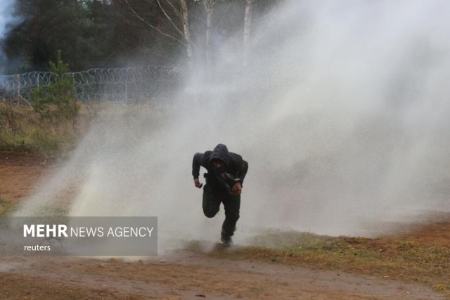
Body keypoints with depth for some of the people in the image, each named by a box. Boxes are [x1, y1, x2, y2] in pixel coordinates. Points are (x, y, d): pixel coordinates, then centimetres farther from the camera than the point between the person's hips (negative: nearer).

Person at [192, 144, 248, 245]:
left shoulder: (235, 160, -35)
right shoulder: (206, 158, -34)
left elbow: (244, 166, -9)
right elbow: (196, 157, -8)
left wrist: (239, 182, -21)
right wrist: (195, 177, -9)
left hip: (231, 189, 0)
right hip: (213, 187, 0)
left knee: (233, 215, -1)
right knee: (209, 212, -14)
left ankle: (226, 236, 31)